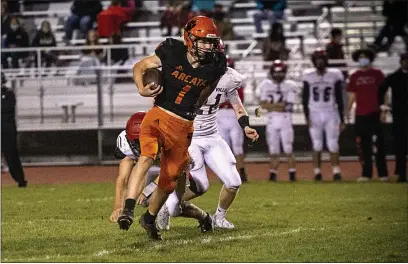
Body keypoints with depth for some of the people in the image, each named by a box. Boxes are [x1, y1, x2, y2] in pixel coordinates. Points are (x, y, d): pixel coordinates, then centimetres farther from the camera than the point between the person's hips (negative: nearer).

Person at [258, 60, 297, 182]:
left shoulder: (289, 86, 0)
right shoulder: (266, 85, 7)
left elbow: (289, 106, -9)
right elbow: (263, 104, 0)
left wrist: (271, 105, -9)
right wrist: (280, 105, -11)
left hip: (285, 119, -2)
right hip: (272, 120, 2)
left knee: (288, 150, -5)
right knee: (273, 150, 4)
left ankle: (292, 173, -1)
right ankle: (273, 173, 10)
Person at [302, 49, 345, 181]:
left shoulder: (334, 76, 0)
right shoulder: (308, 76, 2)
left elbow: (339, 99, 3)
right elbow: (305, 98, 5)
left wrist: (342, 120, 1)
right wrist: (307, 116, -5)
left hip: (331, 113, -1)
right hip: (314, 114, 1)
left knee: (333, 144, -7)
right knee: (317, 145, 2)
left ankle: (336, 171, -4)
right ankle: (317, 172, 7)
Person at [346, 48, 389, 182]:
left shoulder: (377, 74, 2)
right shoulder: (354, 76, 11)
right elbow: (352, 94, 15)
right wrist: (348, 110, 6)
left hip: (374, 114, -3)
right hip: (360, 115, 3)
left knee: (378, 143, -5)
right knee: (363, 145, 4)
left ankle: (383, 173, -2)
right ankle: (366, 173, 10)